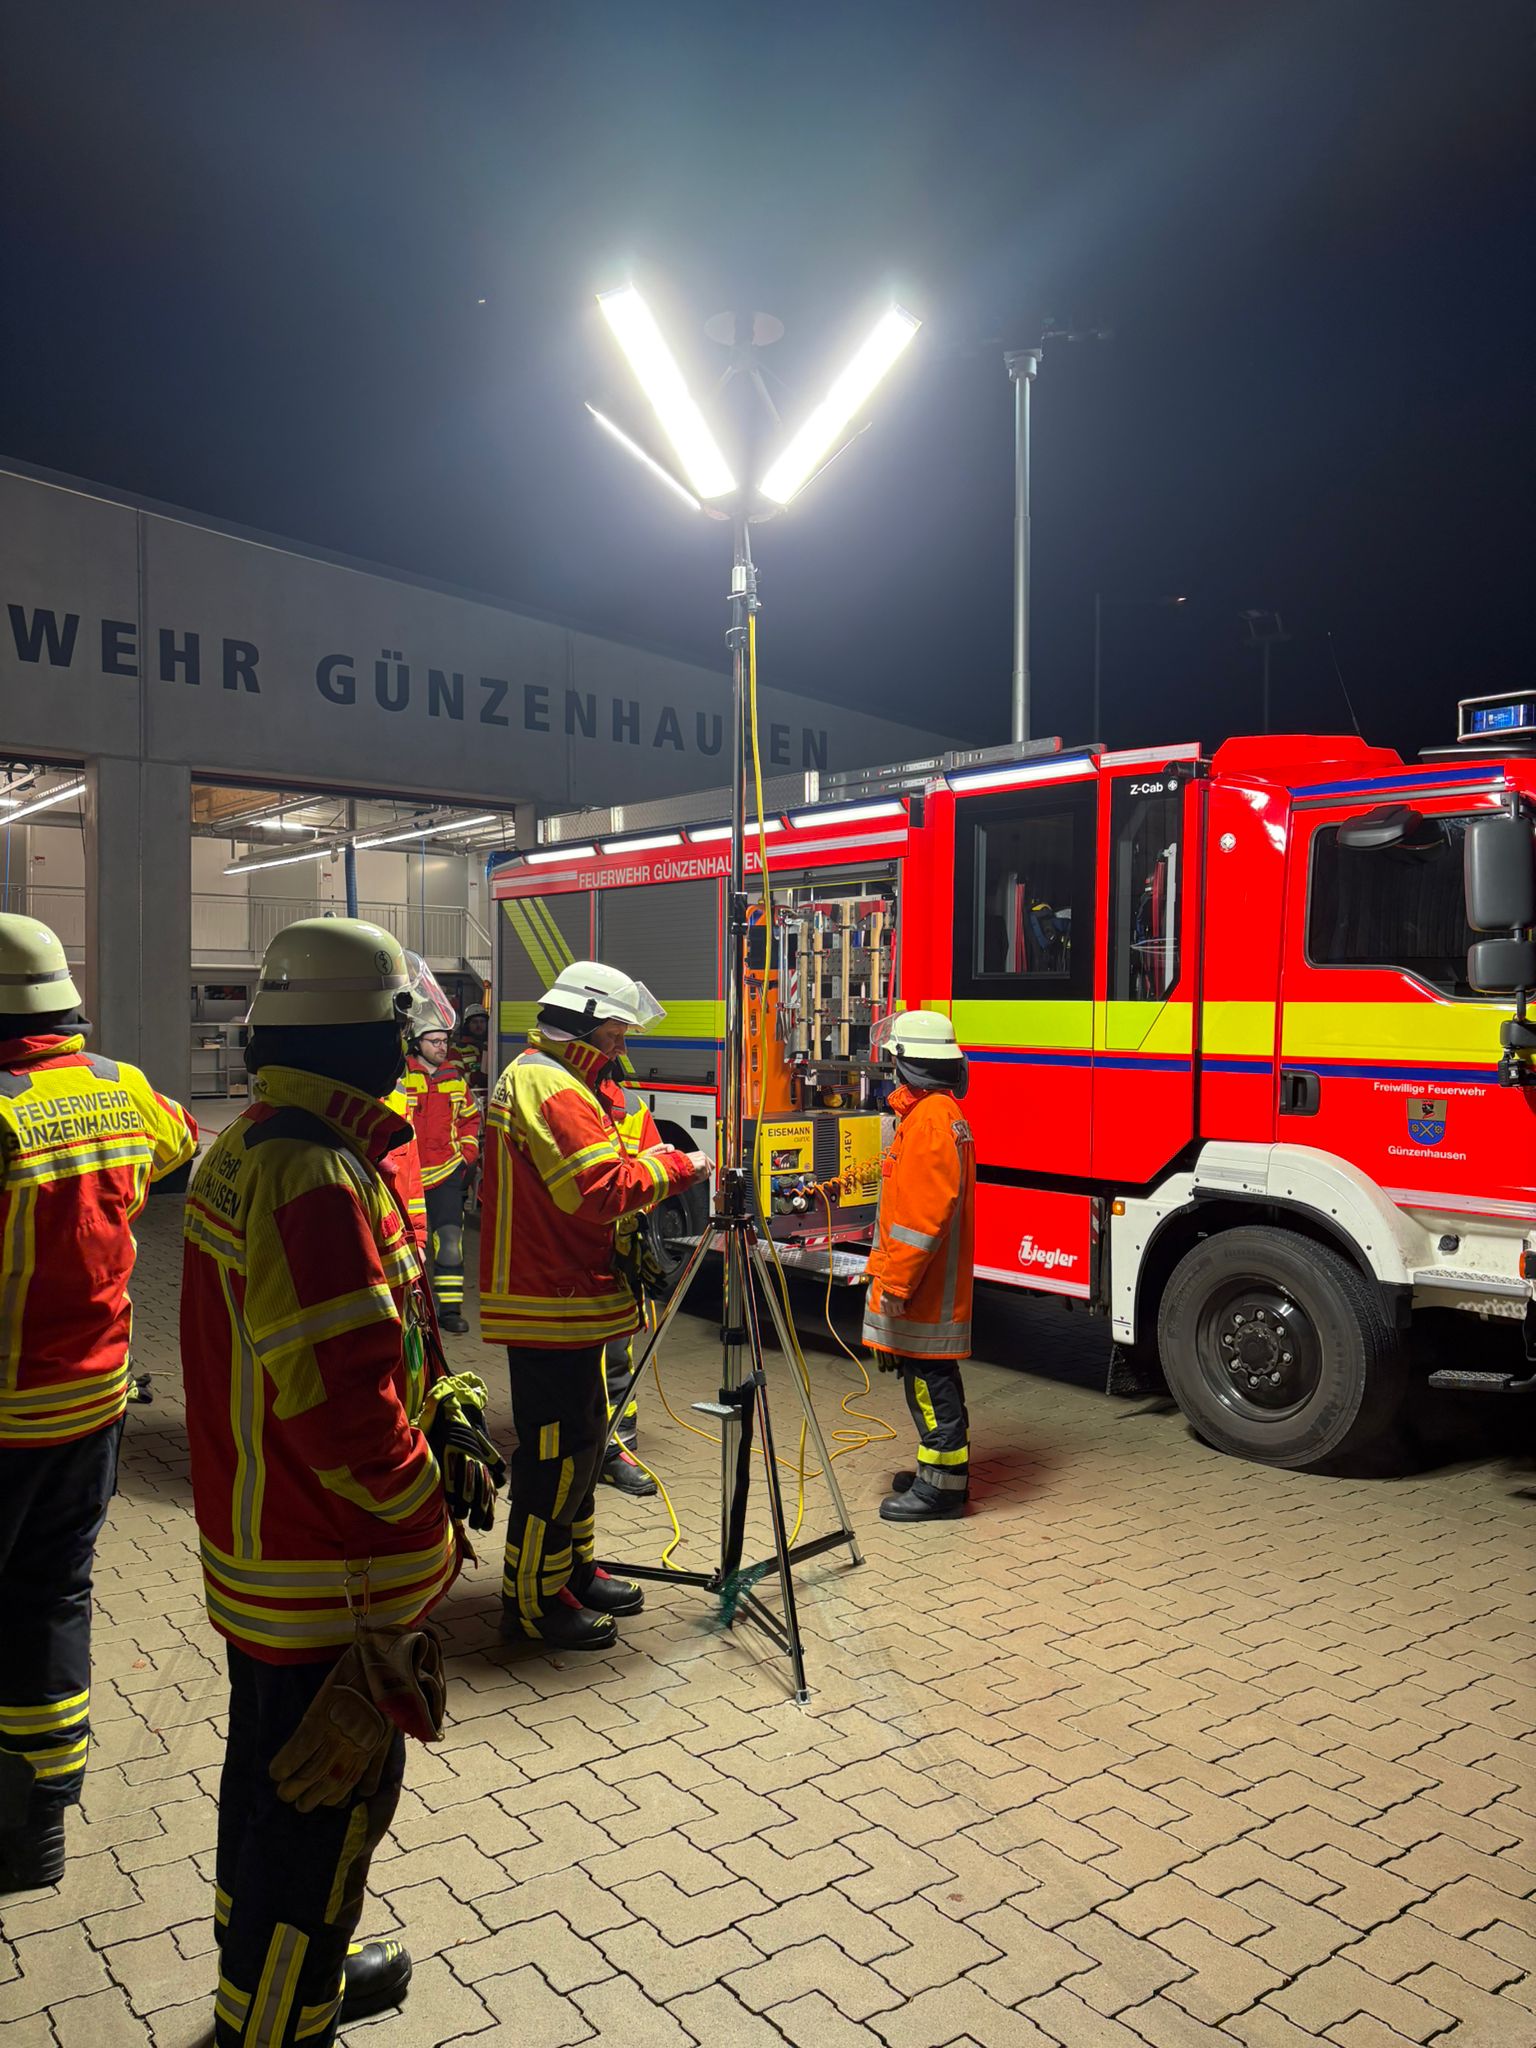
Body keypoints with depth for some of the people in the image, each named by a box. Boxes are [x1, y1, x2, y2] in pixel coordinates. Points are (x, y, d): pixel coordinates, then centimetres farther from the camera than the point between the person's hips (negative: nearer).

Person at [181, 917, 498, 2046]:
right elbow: (344, 1406, -29)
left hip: (255, 1550, 10)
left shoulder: (241, 1149, 5)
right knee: (332, 1797, 8)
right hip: (334, 1573, -10)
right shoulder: (319, 1179, -28)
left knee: (276, 1771, 26)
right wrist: (432, 1499, -12)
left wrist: (428, 1441, 11)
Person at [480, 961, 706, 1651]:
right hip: (551, 1305, -11)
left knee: (581, 1436, 19)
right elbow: (602, 1190, -27)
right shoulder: (551, 1088, -19)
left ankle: (571, 1570, 32)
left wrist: (640, 1161, 6)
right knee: (557, 1448, -2)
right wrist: (671, 1167, -13)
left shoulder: (531, 1076, 17)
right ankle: (532, 1601, 10)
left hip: (564, 1295, 11)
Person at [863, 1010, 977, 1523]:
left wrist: (896, 1281, -22)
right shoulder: (940, 1111, 14)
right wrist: (888, 1267, 23)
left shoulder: (930, 1118, -19)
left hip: (923, 1286, -10)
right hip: (936, 1285, 10)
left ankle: (941, 1486, 6)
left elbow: (924, 1213, -25)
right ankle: (944, 1469, 28)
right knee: (931, 1375, 17)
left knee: (929, 1376, -2)